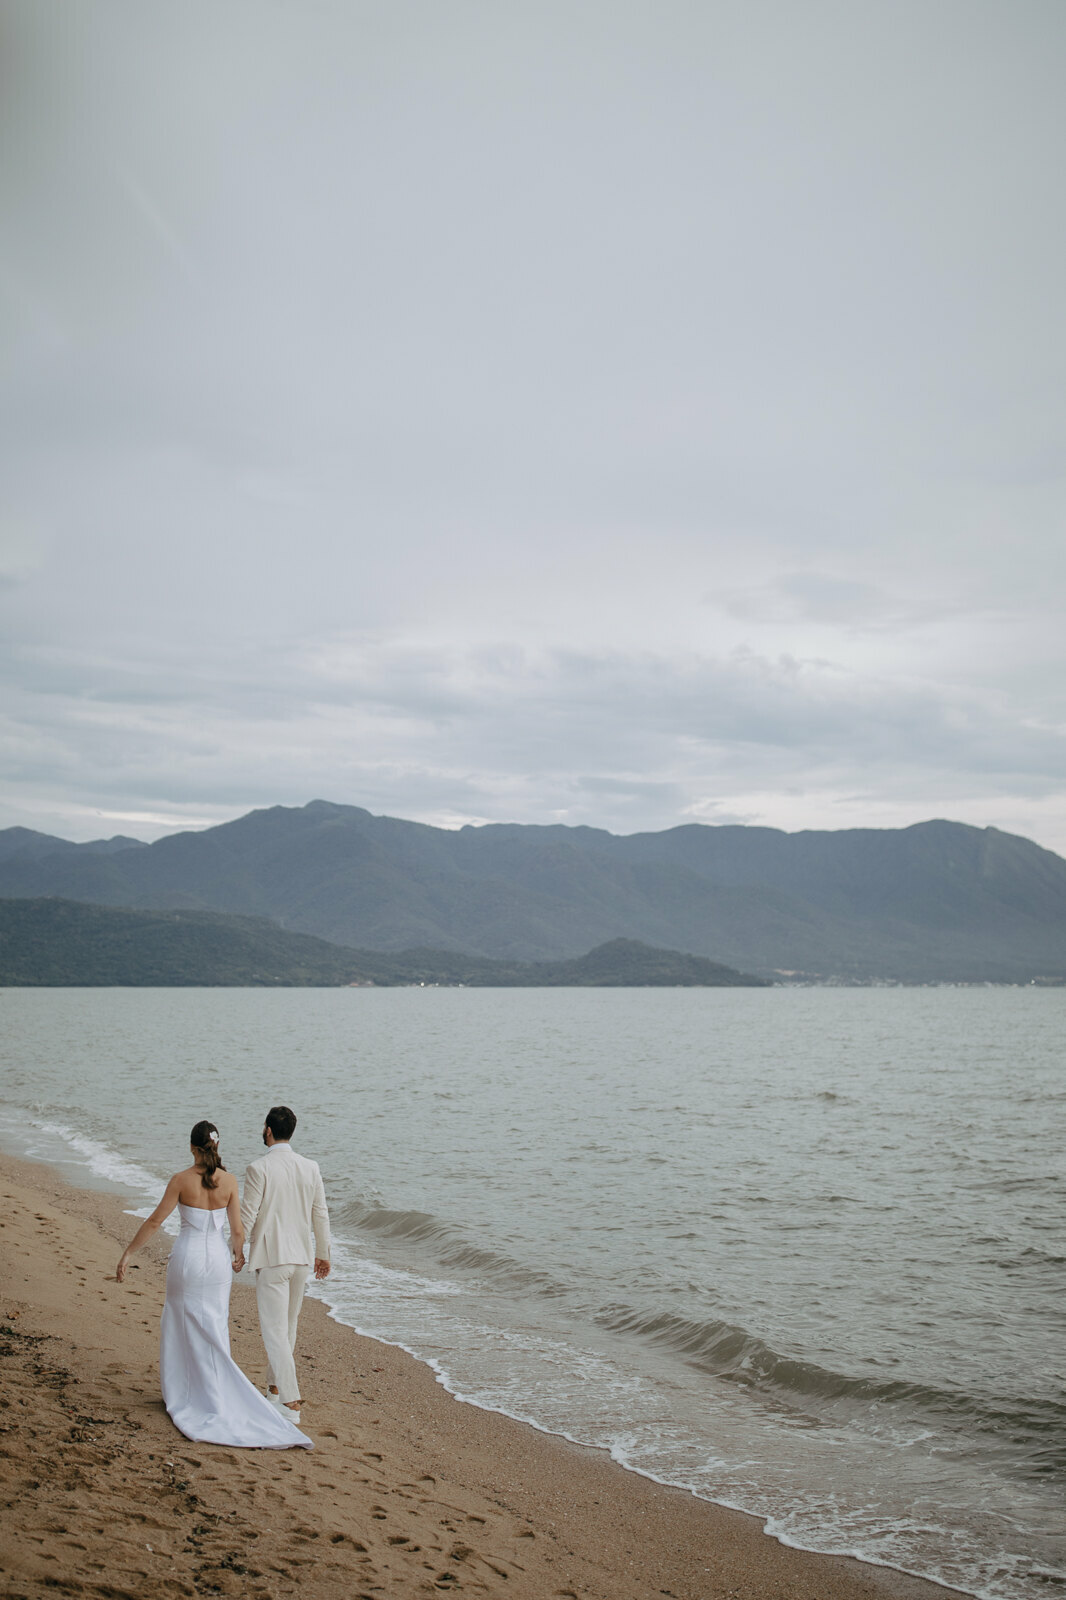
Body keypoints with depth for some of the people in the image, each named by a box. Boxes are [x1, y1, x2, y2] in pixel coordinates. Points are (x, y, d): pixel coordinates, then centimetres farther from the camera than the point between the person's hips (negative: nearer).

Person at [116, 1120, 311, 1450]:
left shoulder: (181, 1180, -10)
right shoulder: (228, 1181, -3)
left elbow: (154, 1221, -9)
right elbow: (237, 1229, 1)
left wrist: (127, 1253, -2)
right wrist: (239, 1256, 20)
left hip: (187, 1257, -2)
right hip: (217, 1258, 2)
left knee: (182, 1326, 13)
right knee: (214, 1329, 11)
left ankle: (181, 1394, 19)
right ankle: (216, 1395, 11)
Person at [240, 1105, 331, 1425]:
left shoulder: (259, 1169, -13)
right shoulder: (310, 1168, 2)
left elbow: (247, 1217, -12)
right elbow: (320, 1215, 8)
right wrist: (322, 1253, 20)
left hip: (271, 1258, -6)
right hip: (302, 1256, 6)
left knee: (275, 1329, -3)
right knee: (288, 1326, 20)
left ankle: (290, 1401, -8)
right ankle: (275, 1385, 34)